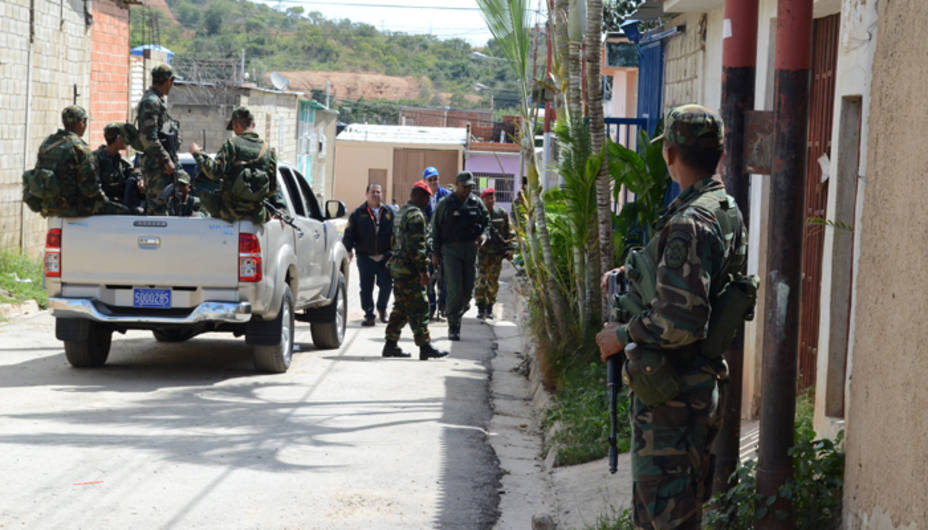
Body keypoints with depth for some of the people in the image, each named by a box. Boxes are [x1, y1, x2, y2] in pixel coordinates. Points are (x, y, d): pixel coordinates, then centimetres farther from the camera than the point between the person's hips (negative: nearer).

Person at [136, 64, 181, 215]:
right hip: (156, 164, -10)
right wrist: (166, 160, -19)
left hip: (162, 164, 10)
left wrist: (170, 159, 19)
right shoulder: (151, 102, -15)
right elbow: (148, 138, -21)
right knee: (157, 204, -10)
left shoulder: (157, 100, 17)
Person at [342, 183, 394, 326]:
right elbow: (349, 233, 1)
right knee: (366, 288, 1)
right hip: (365, 257, -1)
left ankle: (382, 308, 25)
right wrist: (348, 249, -12)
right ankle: (369, 315, 10)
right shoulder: (358, 213, 3)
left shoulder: (389, 212, 7)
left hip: (385, 257, 1)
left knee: (386, 284, -1)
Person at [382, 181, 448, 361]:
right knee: (419, 308, -8)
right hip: (410, 270, -10)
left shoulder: (401, 213, 18)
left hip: (398, 266, 10)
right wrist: (423, 269, -20)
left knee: (401, 307, 14)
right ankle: (425, 346, -9)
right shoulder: (416, 215, -15)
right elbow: (416, 245, -21)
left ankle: (391, 345, 14)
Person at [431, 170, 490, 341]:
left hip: (470, 249, 4)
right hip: (451, 249, -4)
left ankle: (456, 315, 27)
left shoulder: (476, 203, 7)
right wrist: (436, 252, -3)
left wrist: (483, 234, -7)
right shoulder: (445, 204, -3)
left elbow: (486, 221, 16)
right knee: (455, 288, -10)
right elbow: (436, 228, 0)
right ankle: (453, 327, -5)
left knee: (468, 288, 6)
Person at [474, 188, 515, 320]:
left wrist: (510, 249, 3)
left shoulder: (502, 214, 4)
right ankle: (480, 309, -2)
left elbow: (509, 233, 9)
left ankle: (489, 308, 17)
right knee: (481, 281, -8)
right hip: (482, 251, -2)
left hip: (497, 253, 2)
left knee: (493, 282, 6)